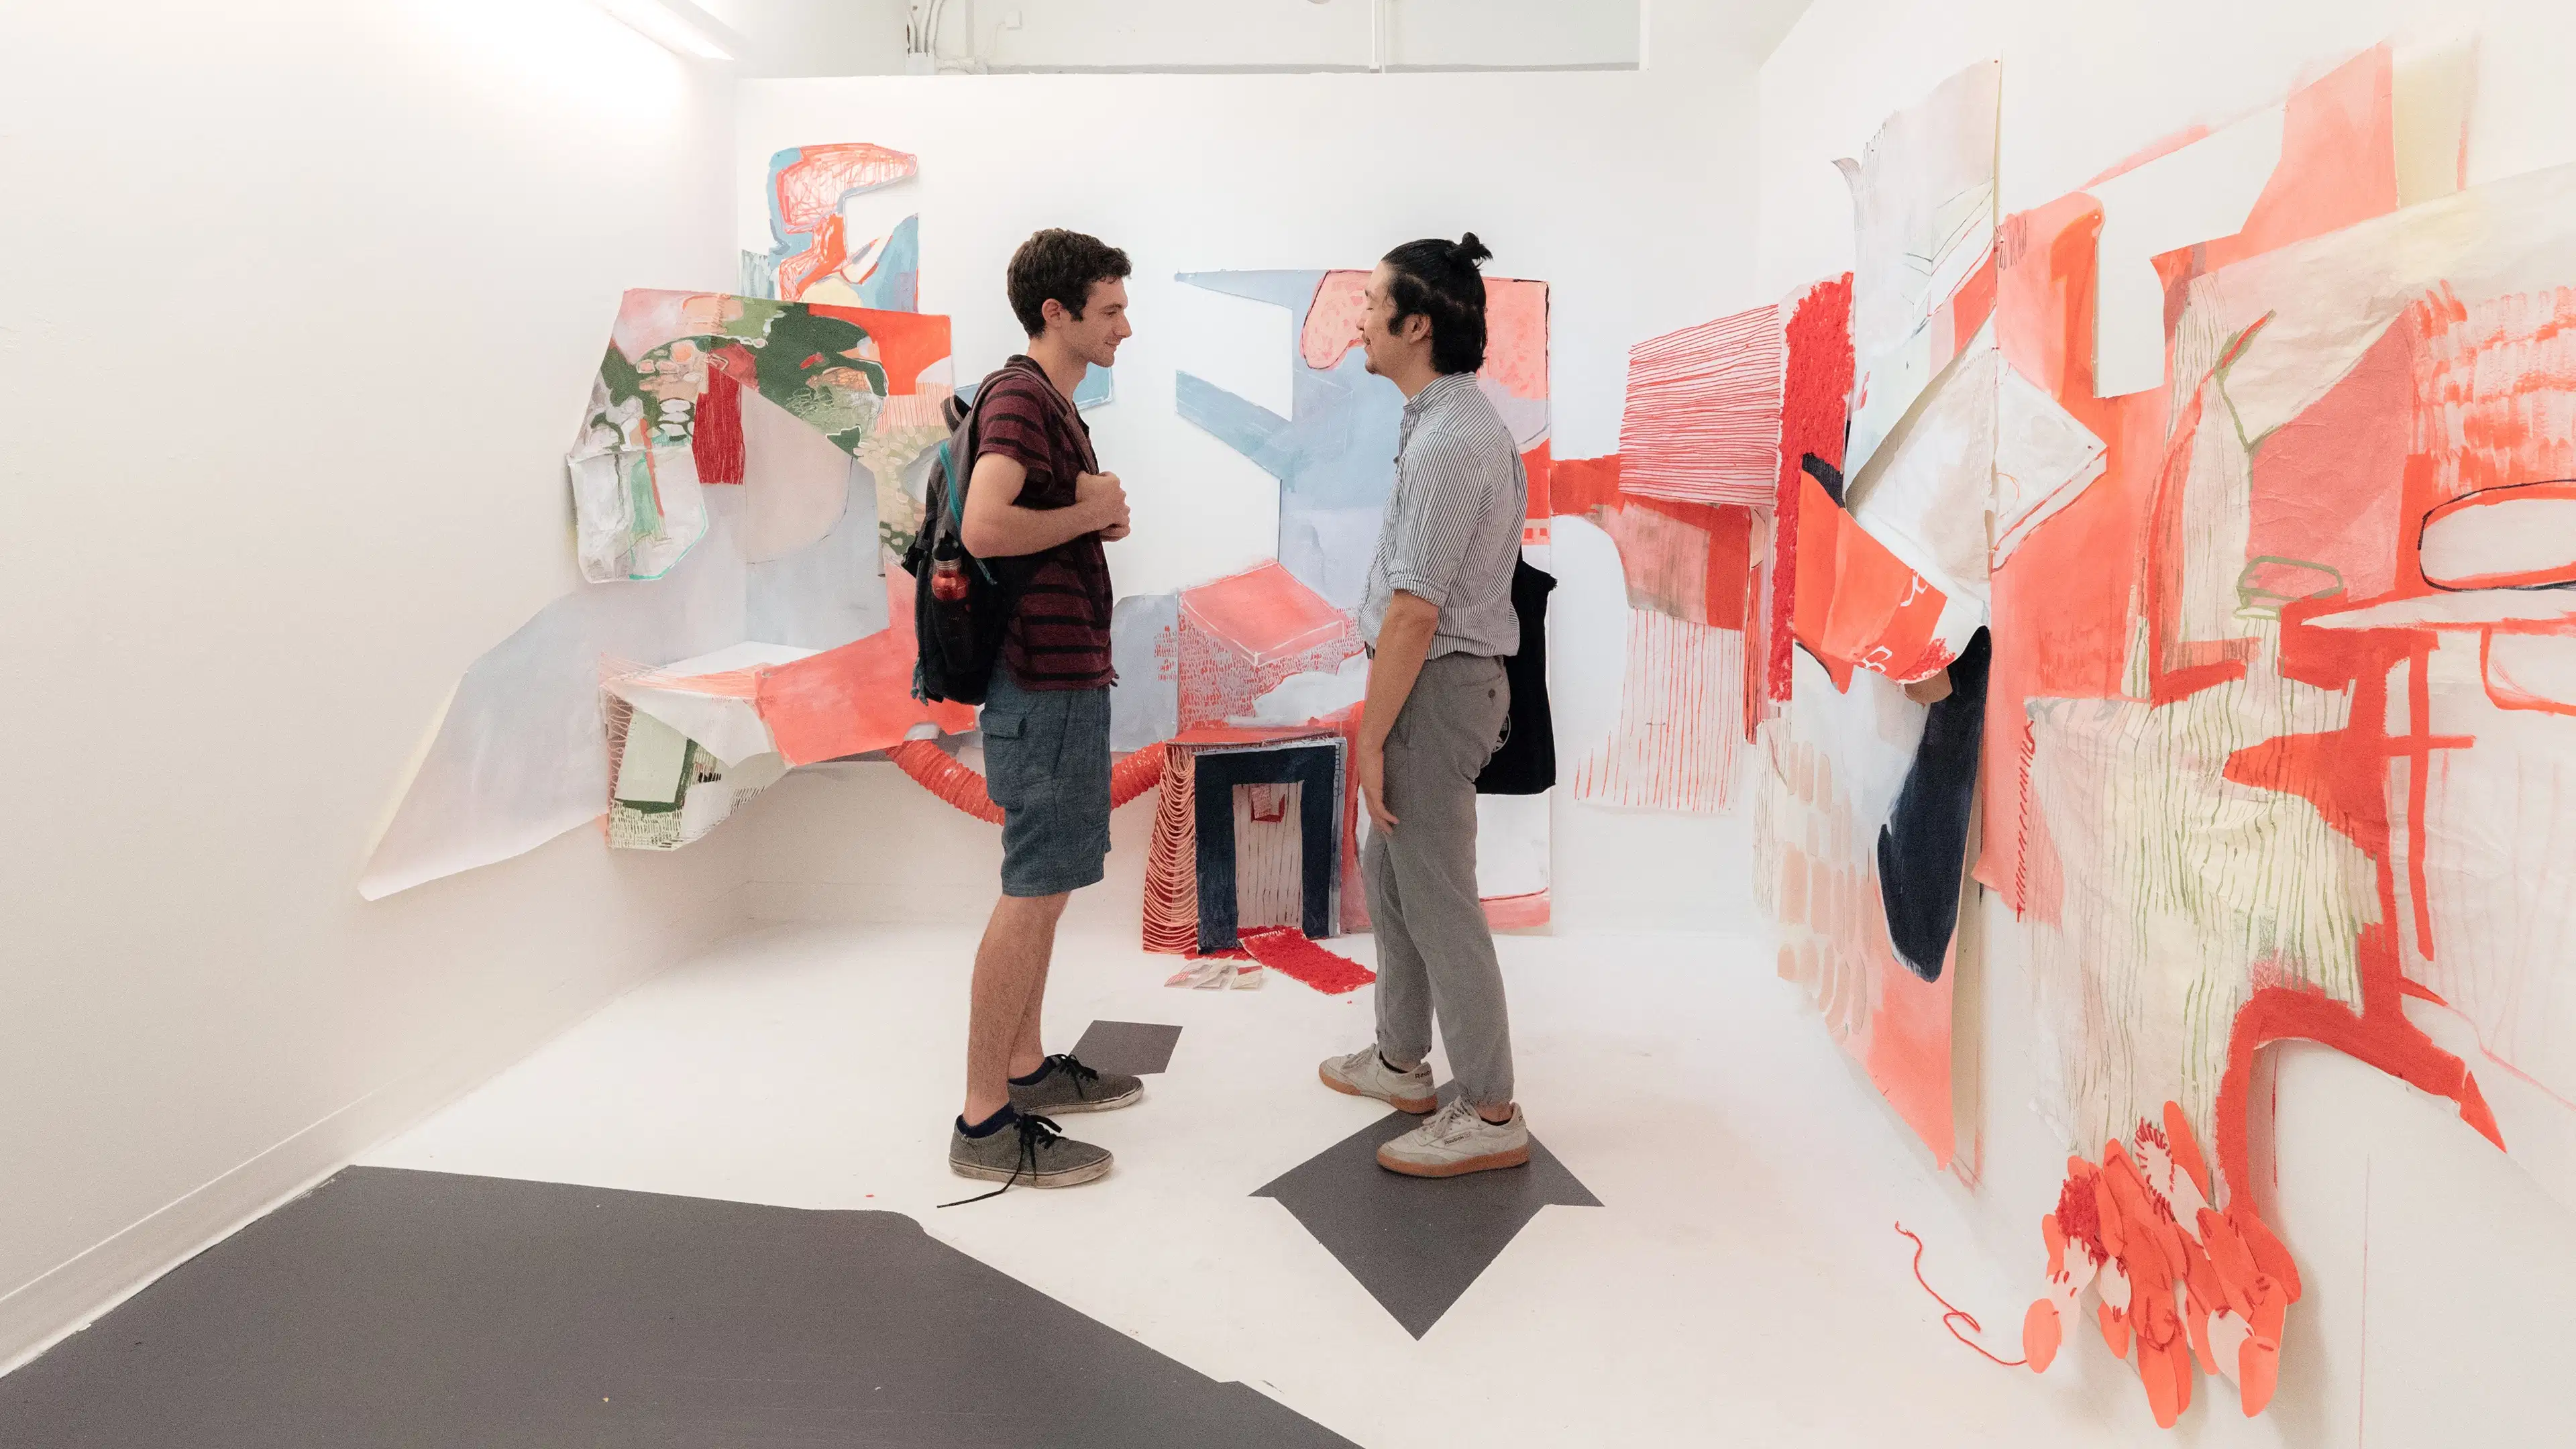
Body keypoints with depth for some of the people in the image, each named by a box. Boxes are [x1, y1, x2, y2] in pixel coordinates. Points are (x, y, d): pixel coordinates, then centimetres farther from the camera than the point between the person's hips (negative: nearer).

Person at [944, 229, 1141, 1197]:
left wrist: (1103, 513, 3)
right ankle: (984, 1123, 2)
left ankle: (1028, 1070, 28)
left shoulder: (1053, 403, 18)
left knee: (1045, 886, 16)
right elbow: (983, 527, -31)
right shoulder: (1020, 399, -15)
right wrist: (1088, 511, -16)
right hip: (1046, 687, -11)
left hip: (1064, 678, 11)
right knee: (1034, 894, -6)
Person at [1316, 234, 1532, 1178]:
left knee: (1437, 896, -1)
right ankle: (1401, 1061, 36)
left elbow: (1416, 610, -24)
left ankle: (1490, 1116, 10)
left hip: (1436, 685, -10)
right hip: (1443, 675, 10)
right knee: (1387, 870, 21)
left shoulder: (1447, 441, -22)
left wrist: (1372, 736, -18)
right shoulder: (1462, 422, 11)